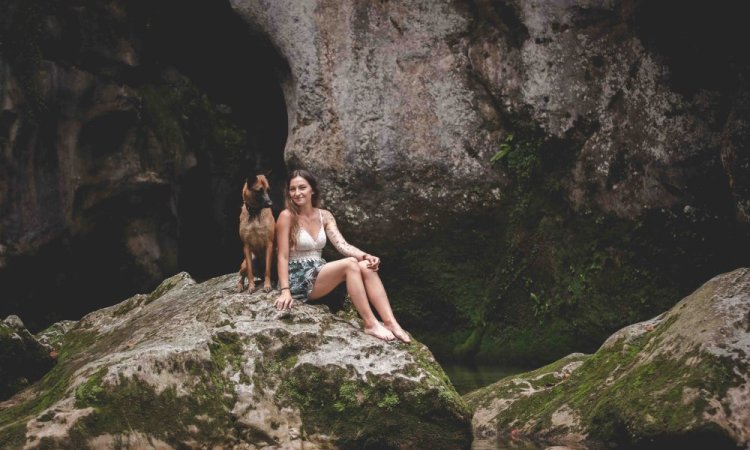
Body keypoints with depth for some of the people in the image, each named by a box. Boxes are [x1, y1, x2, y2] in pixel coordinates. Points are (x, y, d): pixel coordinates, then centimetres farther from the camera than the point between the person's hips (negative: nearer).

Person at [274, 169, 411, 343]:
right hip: (298, 279, -6)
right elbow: (283, 256, -12)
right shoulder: (287, 216, -8)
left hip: (320, 274, 6)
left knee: (366, 267, -20)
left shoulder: (325, 216, 9)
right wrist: (285, 291, -22)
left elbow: (342, 245, -1)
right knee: (350, 263, -28)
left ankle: (390, 322, -30)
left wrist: (366, 256, -21)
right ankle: (370, 324, -29)